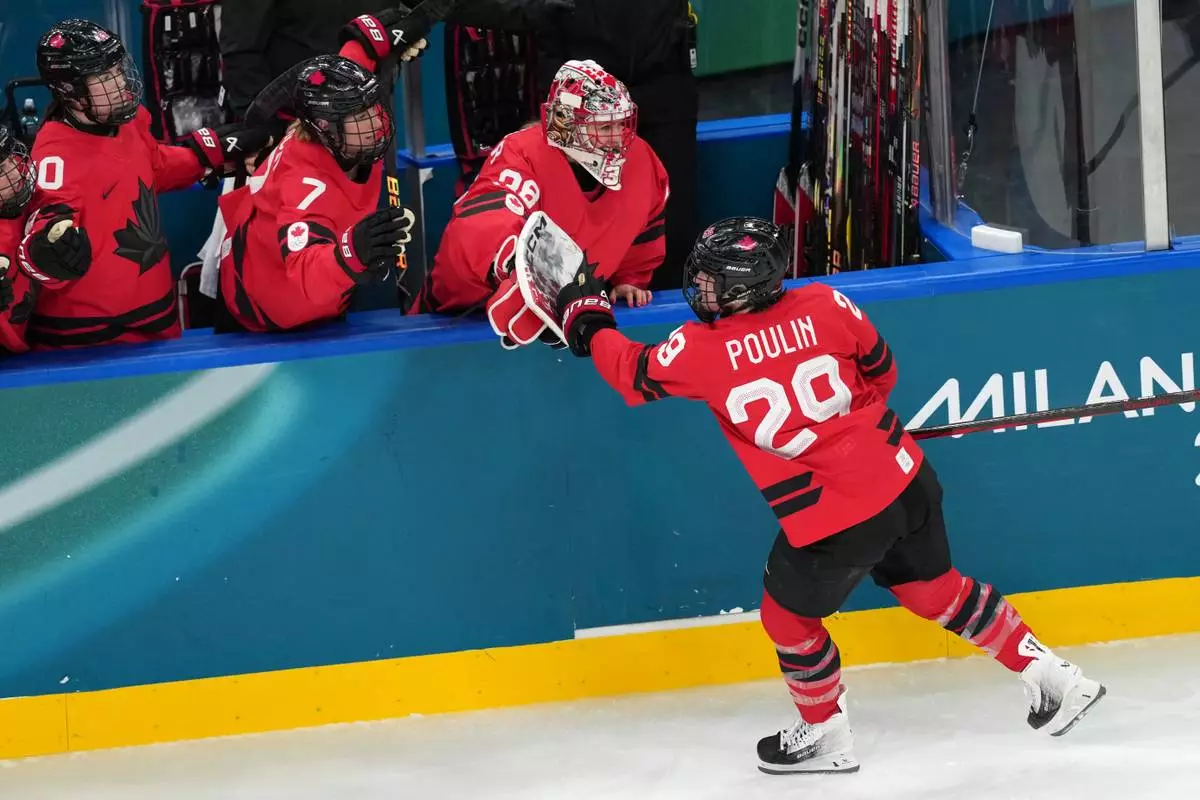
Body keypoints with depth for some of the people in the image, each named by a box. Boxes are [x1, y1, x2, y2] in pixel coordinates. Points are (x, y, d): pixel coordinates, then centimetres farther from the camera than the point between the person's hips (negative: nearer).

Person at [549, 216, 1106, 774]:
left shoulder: (701, 351, -12)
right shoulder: (825, 305, -5)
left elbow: (635, 377, 6)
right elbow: (880, 371, 10)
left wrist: (588, 324, 24)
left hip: (833, 521, -5)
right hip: (905, 479, 5)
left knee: (788, 615, 21)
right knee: (938, 590, 26)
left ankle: (825, 736, 35)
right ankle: (1052, 677, 30)